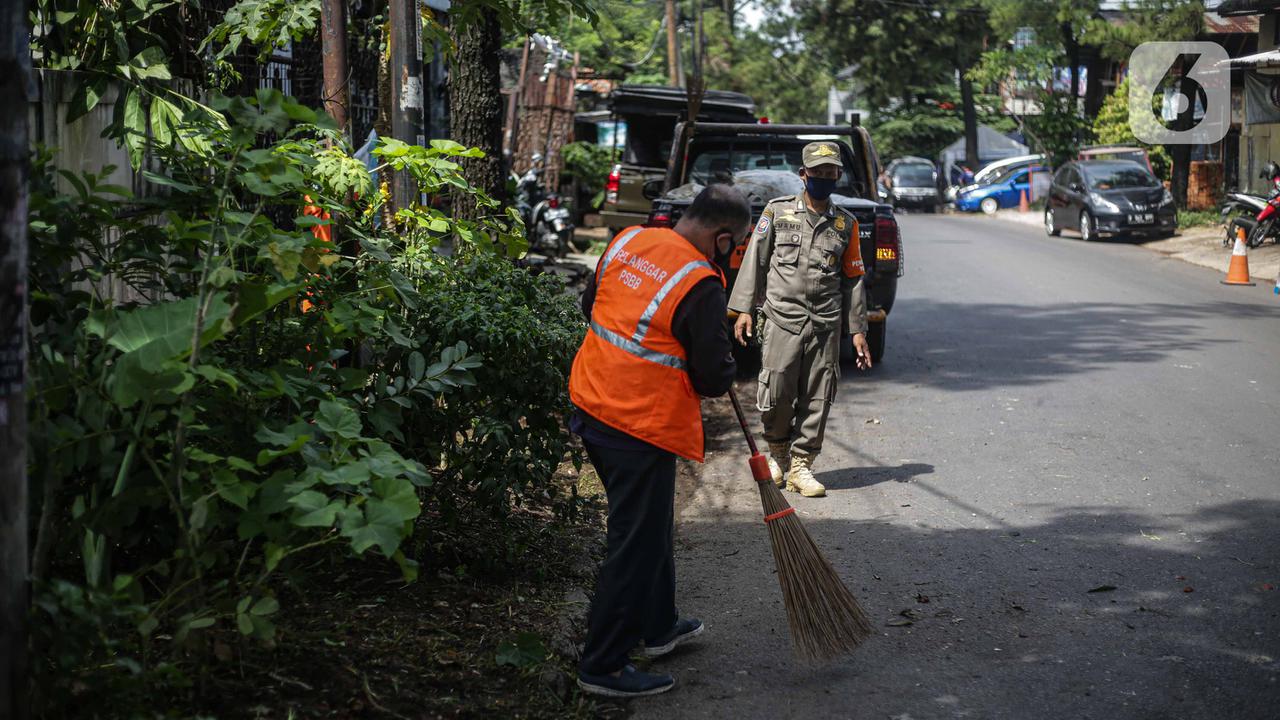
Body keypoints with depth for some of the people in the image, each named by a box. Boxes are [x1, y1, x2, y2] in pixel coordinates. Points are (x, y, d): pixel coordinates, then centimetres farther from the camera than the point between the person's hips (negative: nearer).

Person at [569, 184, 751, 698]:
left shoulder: (627, 241, 2)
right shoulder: (701, 284, -19)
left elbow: (591, 303, 18)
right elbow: (714, 378, -14)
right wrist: (722, 371, 8)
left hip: (591, 402, 9)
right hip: (640, 427, -9)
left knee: (648, 524, 25)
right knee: (636, 543, 3)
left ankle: (658, 627, 41)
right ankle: (604, 666, 11)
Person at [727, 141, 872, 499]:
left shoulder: (846, 224, 11)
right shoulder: (778, 212, 4)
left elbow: (852, 278, 13)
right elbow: (755, 261, 5)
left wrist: (858, 330, 9)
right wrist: (744, 309, -2)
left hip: (826, 325, 2)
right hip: (782, 319, -2)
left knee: (817, 399, 2)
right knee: (777, 393, -4)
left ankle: (800, 465, 12)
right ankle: (777, 452, 21)